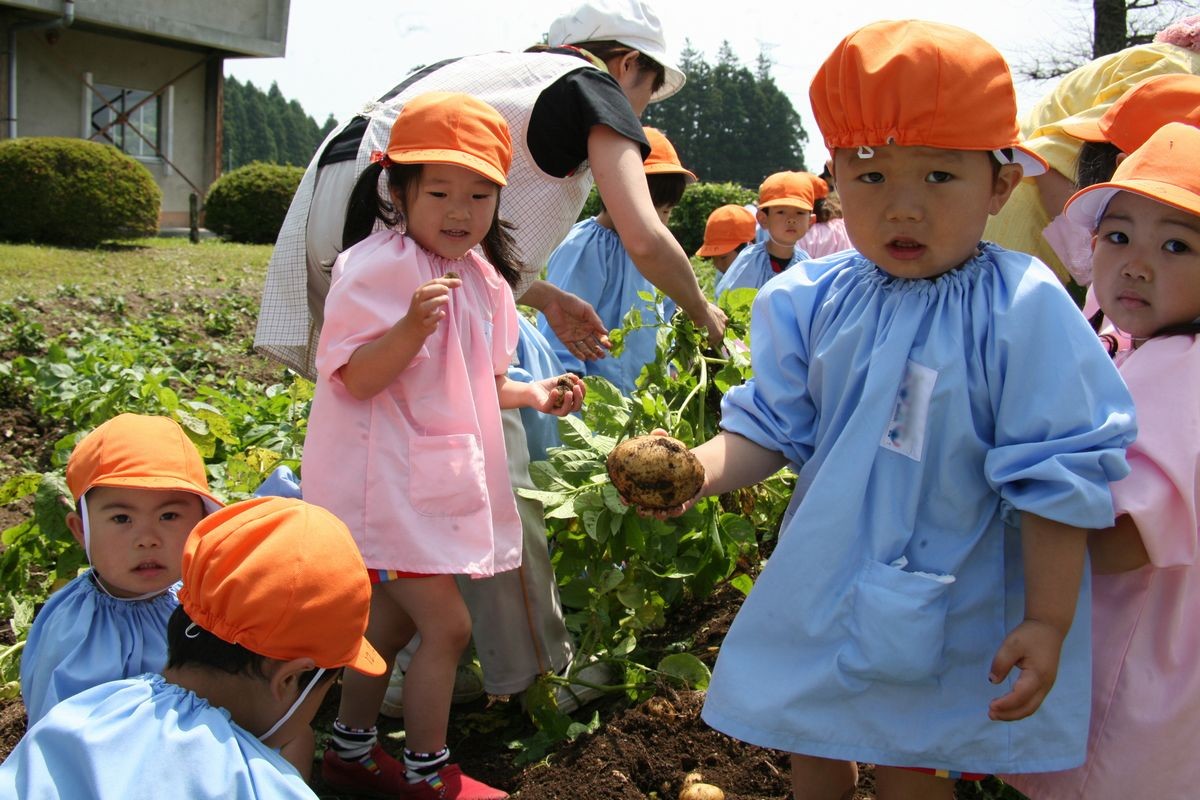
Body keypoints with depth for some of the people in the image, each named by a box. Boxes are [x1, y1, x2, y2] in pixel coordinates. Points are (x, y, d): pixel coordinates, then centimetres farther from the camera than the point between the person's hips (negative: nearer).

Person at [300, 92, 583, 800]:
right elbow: (356, 380, -23)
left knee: (394, 619, 20)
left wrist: (532, 394, 6)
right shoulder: (382, 267, -17)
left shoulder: (481, 278, 10)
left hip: (433, 483, 9)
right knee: (447, 625, -6)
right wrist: (413, 325, -36)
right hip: (386, 482, -9)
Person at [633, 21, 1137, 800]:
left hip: (940, 610, -4)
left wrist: (1047, 623, -17)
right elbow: (773, 427, -1)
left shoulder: (1025, 311, -20)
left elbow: (1054, 479, -16)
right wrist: (702, 469, -21)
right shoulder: (813, 303, -7)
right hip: (824, 584, 5)